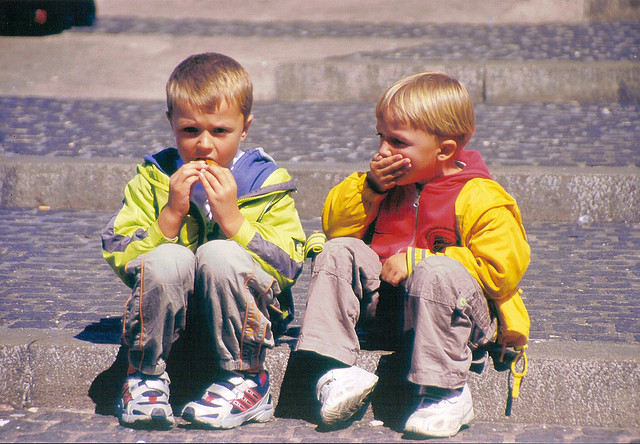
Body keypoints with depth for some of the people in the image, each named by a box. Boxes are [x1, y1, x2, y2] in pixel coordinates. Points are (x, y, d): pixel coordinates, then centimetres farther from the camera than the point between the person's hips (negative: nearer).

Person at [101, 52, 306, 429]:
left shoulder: (268, 183, -1)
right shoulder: (153, 179, 3)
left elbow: (288, 269, -10)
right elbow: (120, 259, -5)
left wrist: (232, 218, -19)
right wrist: (171, 215, -18)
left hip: (241, 311, -1)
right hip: (173, 313, 1)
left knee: (220, 254, -31)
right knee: (167, 259, -31)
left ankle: (244, 381, -15)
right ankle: (146, 377, -10)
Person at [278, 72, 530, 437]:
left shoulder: (480, 199, -10)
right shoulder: (390, 182, 12)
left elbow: (502, 269, -19)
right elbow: (335, 226, 13)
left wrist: (418, 261, -19)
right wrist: (369, 187, -5)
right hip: (381, 303, 6)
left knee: (437, 273, -37)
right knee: (339, 252, -14)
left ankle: (447, 392, -30)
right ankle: (332, 369, -24)